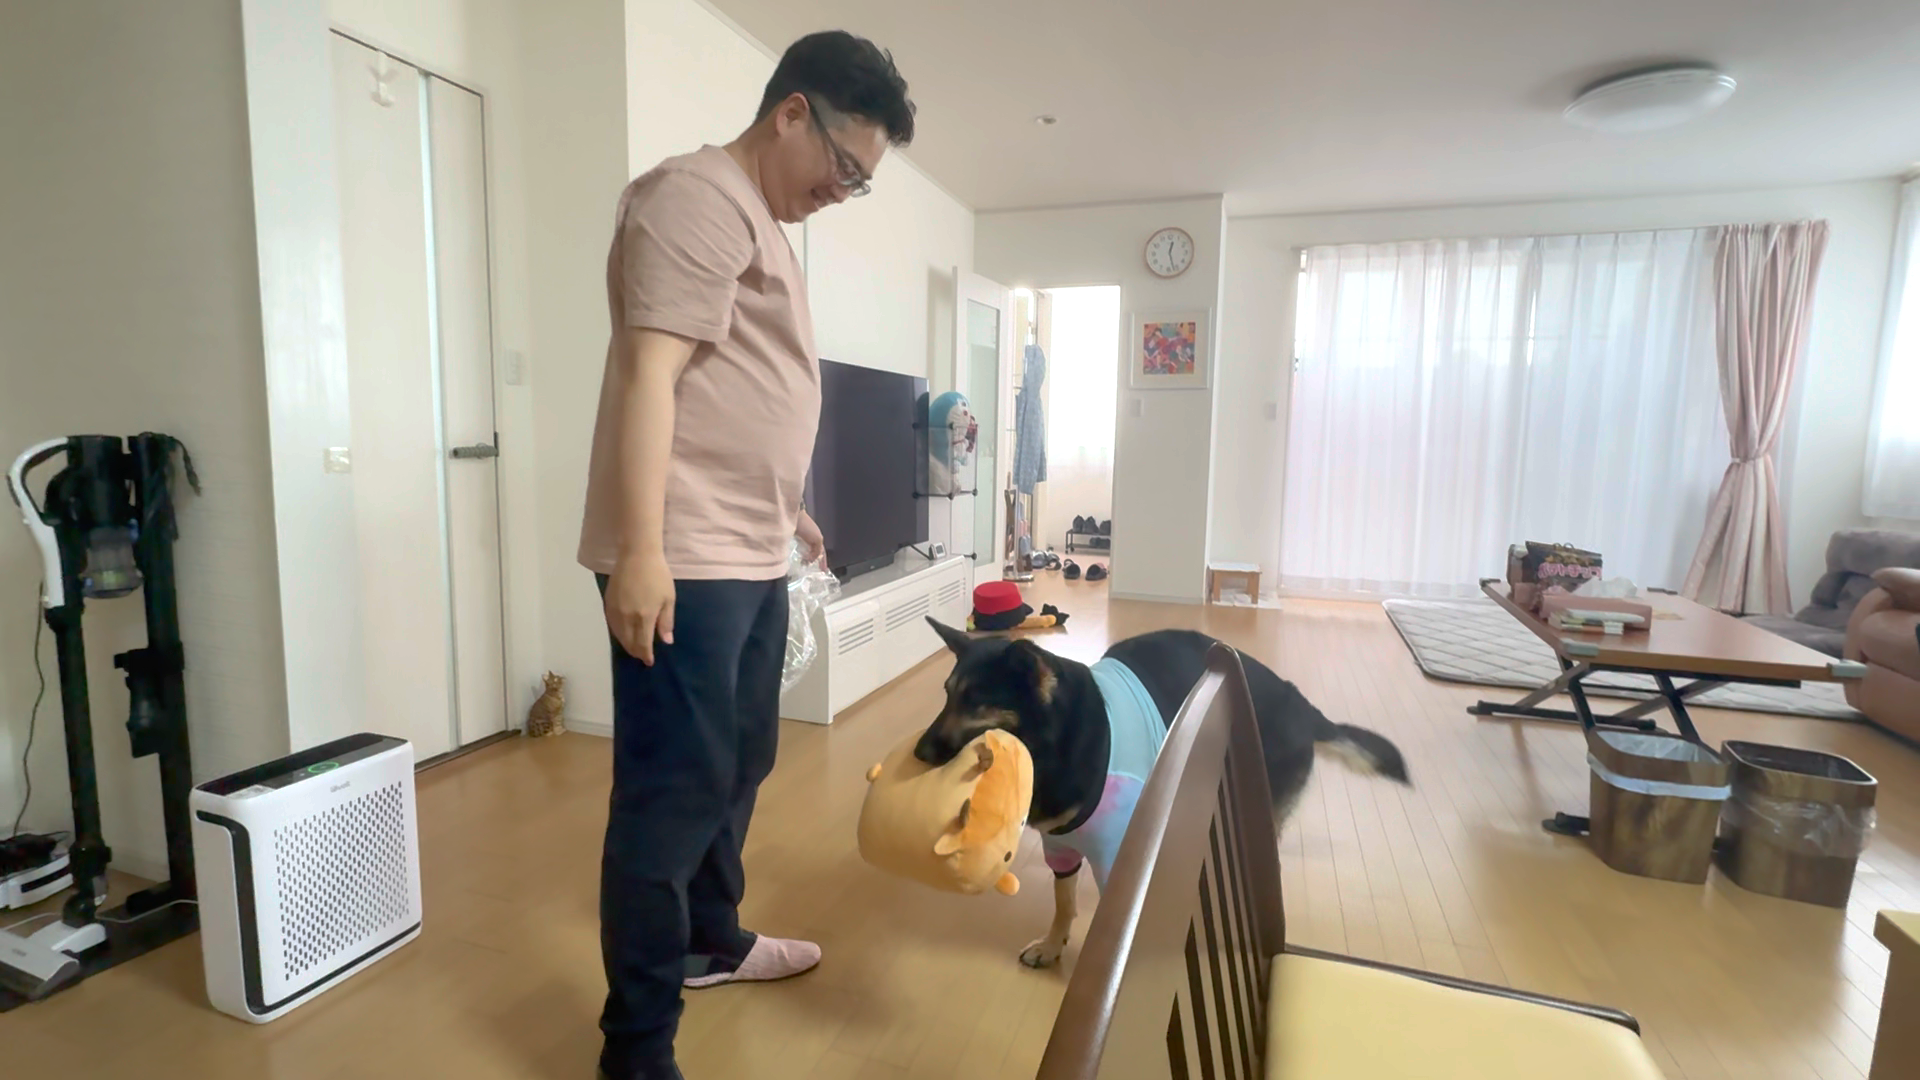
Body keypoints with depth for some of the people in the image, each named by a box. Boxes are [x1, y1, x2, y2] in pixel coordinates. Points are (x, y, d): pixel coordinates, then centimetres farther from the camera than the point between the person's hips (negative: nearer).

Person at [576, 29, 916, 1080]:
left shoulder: (764, 221, 23)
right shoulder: (699, 195, -8)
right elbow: (649, 374, -19)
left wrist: (787, 508, 31)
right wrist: (643, 548, -25)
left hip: (751, 558, 10)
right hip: (683, 564, -10)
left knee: (739, 764, 19)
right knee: (675, 789, -4)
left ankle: (711, 939, 39)